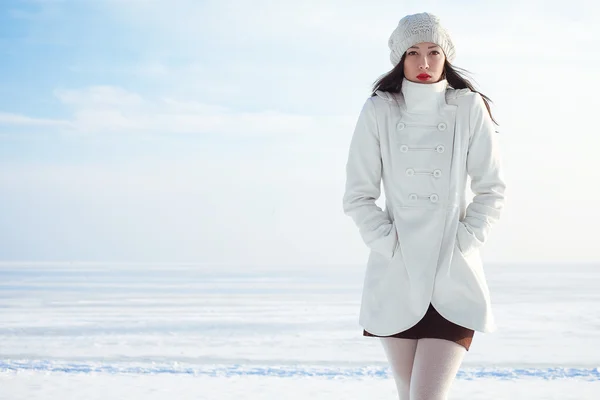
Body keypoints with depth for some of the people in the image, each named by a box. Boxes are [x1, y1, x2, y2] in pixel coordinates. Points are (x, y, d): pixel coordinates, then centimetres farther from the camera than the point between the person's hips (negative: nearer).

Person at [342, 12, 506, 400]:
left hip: (454, 278, -1)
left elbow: (492, 189, 3)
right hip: (396, 276, 2)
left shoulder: (469, 108, -1)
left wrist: (464, 241, -6)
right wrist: (388, 243, -8)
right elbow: (358, 196, 2)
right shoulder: (378, 110, 0)